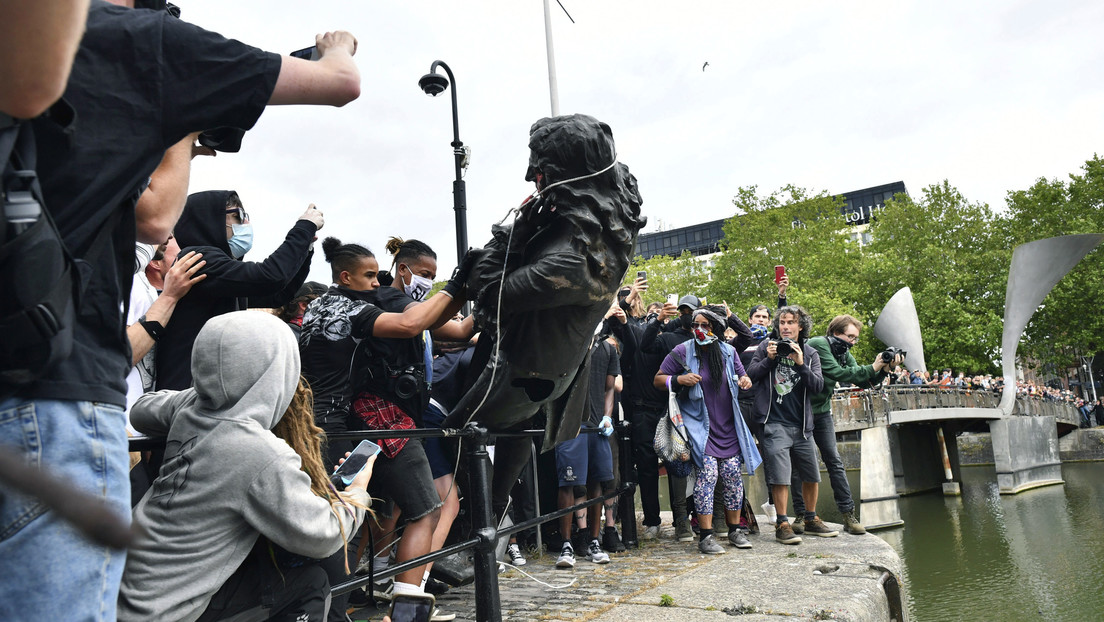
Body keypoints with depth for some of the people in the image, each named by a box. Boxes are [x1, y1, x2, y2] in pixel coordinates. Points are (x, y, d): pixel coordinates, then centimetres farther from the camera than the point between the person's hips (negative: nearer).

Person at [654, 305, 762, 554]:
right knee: (708, 474, -14)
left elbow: (740, 376, 21)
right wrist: (679, 379, -20)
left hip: (727, 426, 4)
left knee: (733, 475, 4)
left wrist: (745, 380, -4)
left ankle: (734, 530, 19)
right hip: (699, 425, -4)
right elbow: (658, 379, -1)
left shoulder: (728, 352, 7)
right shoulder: (682, 351, -4)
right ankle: (705, 536, -7)